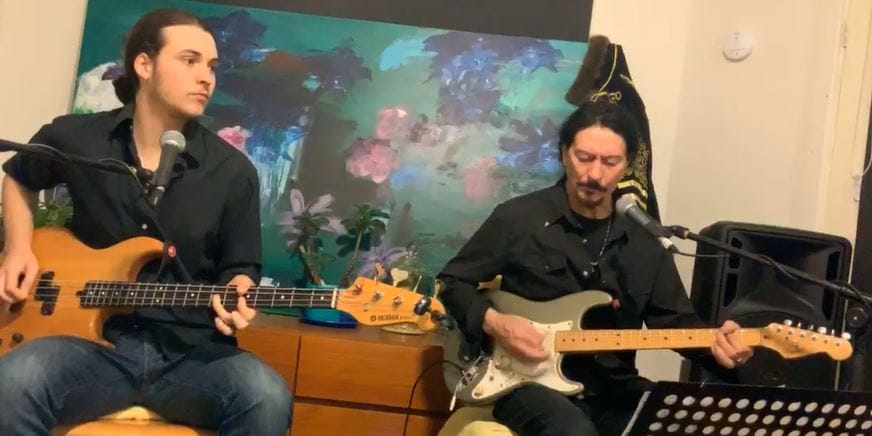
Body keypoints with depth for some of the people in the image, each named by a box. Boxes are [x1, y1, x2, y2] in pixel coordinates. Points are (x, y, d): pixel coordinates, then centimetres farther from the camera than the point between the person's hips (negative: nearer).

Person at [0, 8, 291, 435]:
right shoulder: (73, 139, 3)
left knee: (265, 397, -31)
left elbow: (239, 266, 9)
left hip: (188, 351, 1)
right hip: (96, 342, 0)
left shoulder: (233, 171, 0)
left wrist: (236, 294, -15)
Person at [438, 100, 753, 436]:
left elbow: (677, 320, 9)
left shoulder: (644, 243, 7)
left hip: (613, 390, 5)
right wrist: (494, 322, -13)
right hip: (531, 383, -4)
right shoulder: (517, 218, -4)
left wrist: (715, 344, -13)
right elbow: (452, 282, 4)